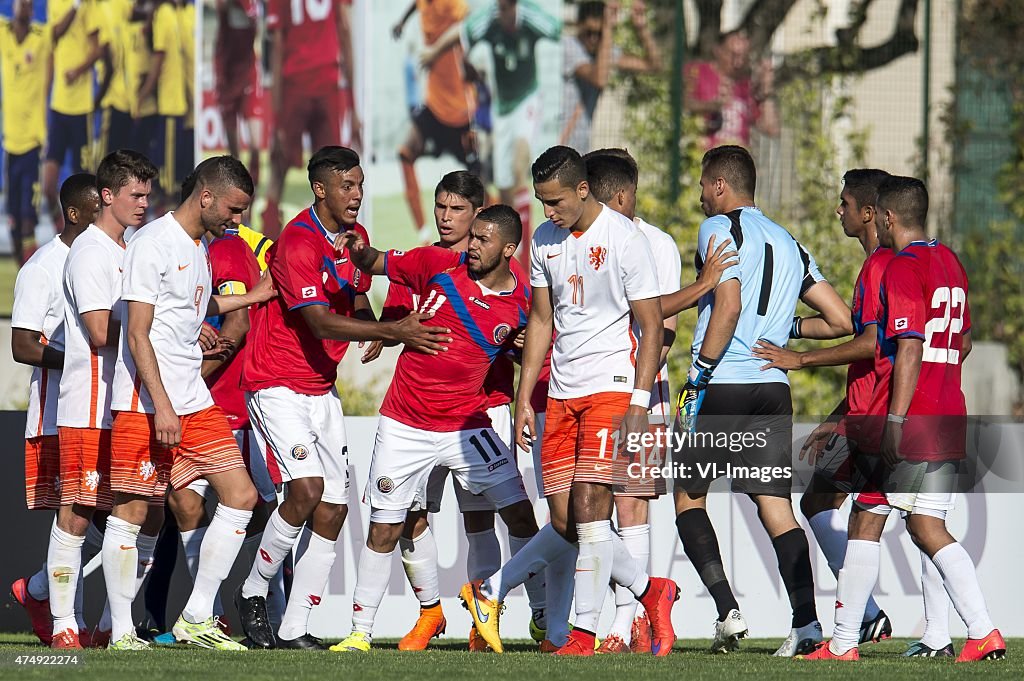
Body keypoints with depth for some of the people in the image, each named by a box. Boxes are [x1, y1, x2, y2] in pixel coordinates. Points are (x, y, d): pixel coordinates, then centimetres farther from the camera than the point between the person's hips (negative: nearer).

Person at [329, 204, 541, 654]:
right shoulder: (438, 264, -7)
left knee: (520, 513, -6)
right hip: (404, 425, 0)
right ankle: (360, 631, 13)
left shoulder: (523, 304, -5)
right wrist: (360, 252, -16)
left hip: (467, 426, 0)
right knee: (383, 529, 1)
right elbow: (379, 264, 6)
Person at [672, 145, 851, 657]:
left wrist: (698, 376, -14)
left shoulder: (720, 228, -2)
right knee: (775, 505, 3)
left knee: (687, 495, 8)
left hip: (722, 384, -6)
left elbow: (728, 307, -16)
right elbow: (840, 321, 15)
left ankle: (727, 610, -6)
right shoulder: (788, 244, 19)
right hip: (773, 386, 6)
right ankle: (806, 623, -10)